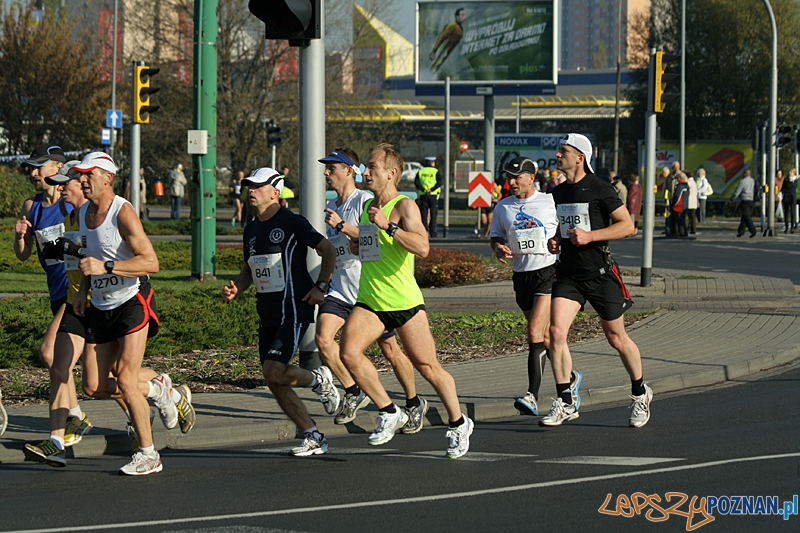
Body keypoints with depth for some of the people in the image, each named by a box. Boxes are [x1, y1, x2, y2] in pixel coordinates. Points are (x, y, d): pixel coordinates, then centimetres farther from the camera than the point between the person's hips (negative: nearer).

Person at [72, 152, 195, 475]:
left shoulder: (123, 212, -17)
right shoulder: (83, 213, 8)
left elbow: (151, 262, -24)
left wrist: (105, 267, -30)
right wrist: (84, 289, 10)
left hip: (132, 303, -8)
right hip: (101, 308, 8)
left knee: (125, 382, -13)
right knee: (98, 387, 3)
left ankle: (148, 455, -1)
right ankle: (157, 389, 29)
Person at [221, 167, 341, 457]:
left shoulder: (292, 223, -9)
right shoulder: (251, 230, 13)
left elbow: (328, 250, -3)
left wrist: (320, 286, -9)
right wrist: (235, 289, 5)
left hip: (294, 310, -8)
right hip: (267, 313, 8)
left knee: (274, 372, -20)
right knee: (275, 384, 2)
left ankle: (319, 380, 10)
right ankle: (314, 438, 11)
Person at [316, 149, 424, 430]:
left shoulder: (366, 201, -12)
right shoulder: (332, 206, 13)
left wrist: (342, 226, -32)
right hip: (339, 289, 6)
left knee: (390, 351, 4)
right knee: (323, 338, -17)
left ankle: (414, 403, 24)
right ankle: (353, 393, 0)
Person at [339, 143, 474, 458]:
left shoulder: (404, 207, -9)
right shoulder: (369, 208, 14)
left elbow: (422, 247, -25)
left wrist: (388, 226, -29)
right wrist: (358, 245, 15)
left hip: (404, 302, -6)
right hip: (369, 302, 6)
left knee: (428, 367, 2)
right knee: (349, 353, -17)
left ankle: (458, 424, 22)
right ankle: (389, 414, -1)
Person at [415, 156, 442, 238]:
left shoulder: (420, 171, 8)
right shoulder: (436, 172, 1)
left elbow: (416, 182, -4)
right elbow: (439, 182, -13)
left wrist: (423, 190, -11)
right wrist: (431, 190, -15)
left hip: (423, 195, 2)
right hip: (433, 195, -2)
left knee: (424, 214, 5)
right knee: (433, 214, 4)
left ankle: (425, 230, -3)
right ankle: (432, 232, 2)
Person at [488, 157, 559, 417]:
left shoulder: (550, 202, -2)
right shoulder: (503, 207, 10)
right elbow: (496, 236, 18)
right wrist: (498, 248, -3)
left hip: (548, 271, -5)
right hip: (521, 275, 5)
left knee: (535, 332, -18)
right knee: (543, 336, 12)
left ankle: (533, 396, -22)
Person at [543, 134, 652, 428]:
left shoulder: (599, 189, -9)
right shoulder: (558, 193, 11)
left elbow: (627, 225, -11)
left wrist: (589, 236, -20)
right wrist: (555, 241, 5)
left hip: (600, 273, -5)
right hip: (569, 274, 5)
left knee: (616, 338, 6)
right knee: (556, 331, -14)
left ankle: (640, 393, 29)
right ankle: (566, 402, -6)